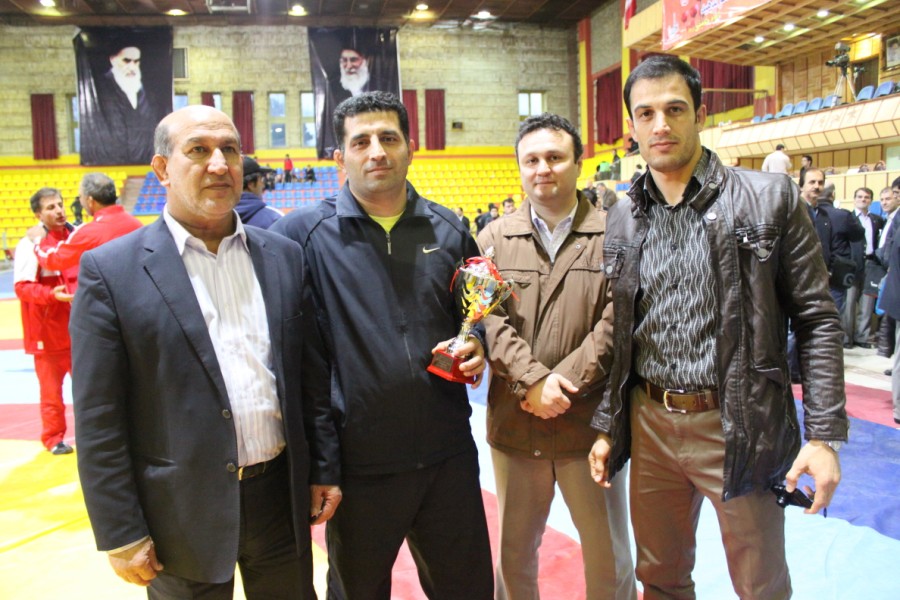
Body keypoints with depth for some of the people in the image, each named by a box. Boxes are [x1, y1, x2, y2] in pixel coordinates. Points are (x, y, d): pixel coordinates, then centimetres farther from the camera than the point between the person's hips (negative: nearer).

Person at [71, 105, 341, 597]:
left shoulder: (285, 257, 3)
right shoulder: (111, 270, -8)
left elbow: (312, 375, 6)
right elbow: (98, 421, -8)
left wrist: (324, 470, 6)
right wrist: (120, 535, -7)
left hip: (283, 496, 4)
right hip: (183, 515, -3)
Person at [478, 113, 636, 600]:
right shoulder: (495, 239, 5)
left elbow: (615, 322, -8)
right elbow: (487, 318, -4)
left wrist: (565, 382, -16)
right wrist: (533, 379, -17)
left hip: (587, 422, -1)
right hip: (513, 423, 2)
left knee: (609, 557, 13)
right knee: (514, 551, 18)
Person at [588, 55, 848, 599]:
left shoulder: (770, 199, -5)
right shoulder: (622, 219, 5)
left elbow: (818, 320, -5)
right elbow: (618, 334, 9)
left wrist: (825, 435, -11)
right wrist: (606, 427, 7)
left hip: (738, 427, -3)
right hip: (650, 425, 4)